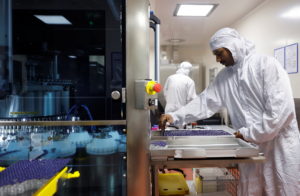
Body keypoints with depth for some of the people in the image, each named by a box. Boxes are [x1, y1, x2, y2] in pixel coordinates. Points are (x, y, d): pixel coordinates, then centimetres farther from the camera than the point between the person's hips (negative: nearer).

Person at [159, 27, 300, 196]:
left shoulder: (267, 64, -12)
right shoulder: (225, 76, 6)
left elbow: (282, 108, -19)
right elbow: (205, 101, 4)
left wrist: (250, 134, -18)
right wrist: (175, 116, -5)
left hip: (280, 147, -5)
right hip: (251, 148, 5)